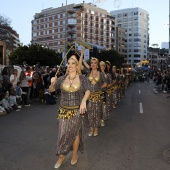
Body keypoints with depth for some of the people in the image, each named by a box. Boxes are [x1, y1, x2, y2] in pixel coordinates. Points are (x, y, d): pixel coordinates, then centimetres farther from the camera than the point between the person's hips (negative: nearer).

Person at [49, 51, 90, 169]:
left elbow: (88, 91, -14)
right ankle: (61, 156, 26)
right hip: (64, 110, 2)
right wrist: (52, 83, -18)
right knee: (63, 134, 5)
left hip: (77, 110, -1)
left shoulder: (82, 78, -4)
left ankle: (75, 154, 34)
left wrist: (84, 100, -33)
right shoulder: (62, 78, 1)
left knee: (75, 133, 12)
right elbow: (51, 90, 4)